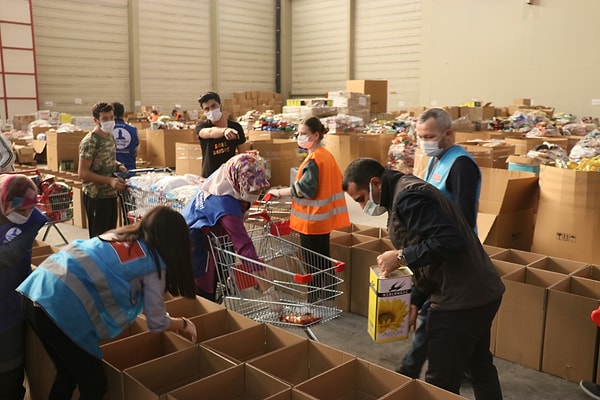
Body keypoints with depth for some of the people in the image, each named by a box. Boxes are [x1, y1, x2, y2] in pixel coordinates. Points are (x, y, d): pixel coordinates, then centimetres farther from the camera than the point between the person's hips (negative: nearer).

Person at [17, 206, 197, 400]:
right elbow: (157, 323, 8)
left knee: (67, 375, 27)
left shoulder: (117, 235, 21)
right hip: (64, 308, -8)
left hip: (37, 290, 8)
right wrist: (184, 324, 28)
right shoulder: (154, 263, 2)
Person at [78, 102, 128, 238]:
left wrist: (118, 165, 3)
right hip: (96, 196, -8)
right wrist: (109, 180, -26)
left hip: (111, 194, 8)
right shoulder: (90, 142, -17)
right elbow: (82, 172, -20)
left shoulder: (110, 137, 9)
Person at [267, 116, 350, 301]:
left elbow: (304, 189, -25)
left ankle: (313, 298, 9)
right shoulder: (327, 155, 9)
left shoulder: (313, 160, -19)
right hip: (324, 216, 9)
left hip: (312, 218, -9)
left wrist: (279, 192, -15)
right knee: (322, 257, 17)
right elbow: (333, 182, 16)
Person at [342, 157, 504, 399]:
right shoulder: (408, 191, 13)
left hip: (461, 299, -11)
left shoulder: (407, 197, -19)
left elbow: (450, 240, -29)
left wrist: (401, 256, -21)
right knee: (480, 365, 28)